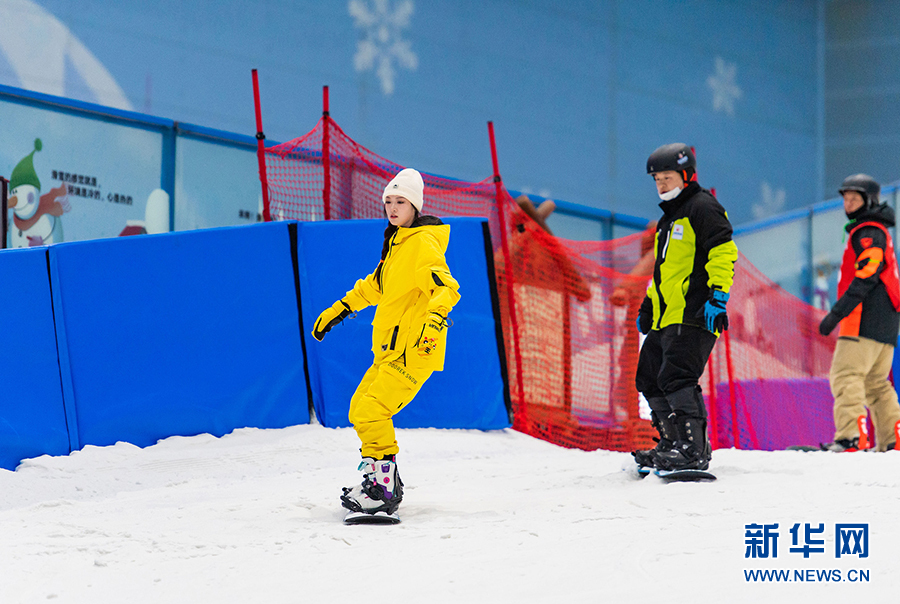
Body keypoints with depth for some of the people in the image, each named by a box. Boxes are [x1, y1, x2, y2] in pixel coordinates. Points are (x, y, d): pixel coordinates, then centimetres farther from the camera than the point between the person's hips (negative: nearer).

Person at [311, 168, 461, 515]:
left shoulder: (423, 244, -13)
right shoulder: (397, 241, 17)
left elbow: (446, 287, -29)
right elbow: (376, 285, 32)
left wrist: (434, 317, -48)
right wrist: (339, 310, 32)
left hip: (413, 351, -10)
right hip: (390, 351, 10)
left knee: (371, 412, -19)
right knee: (359, 410, 14)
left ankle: (383, 489, -12)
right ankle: (385, 482, 23)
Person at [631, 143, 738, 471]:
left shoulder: (703, 207, -4)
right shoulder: (670, 217, 27)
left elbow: (723, 252, -14)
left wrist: (717, 297, -21)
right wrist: (648, 304, 28)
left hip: (693, 316, -11)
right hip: (665, 317, 11)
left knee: (676, 377, -21)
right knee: (650, 379, 11)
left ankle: (694, 450, -24)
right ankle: (672, 443, 17)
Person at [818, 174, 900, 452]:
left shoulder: (869, 233, -7)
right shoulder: (876, 231, 25)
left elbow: (865, 279, -18)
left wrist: (836, 313, -22)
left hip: (866, 321, -11)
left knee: (846, 374, -17)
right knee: (875, 382, 13)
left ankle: (849, 436, -28)